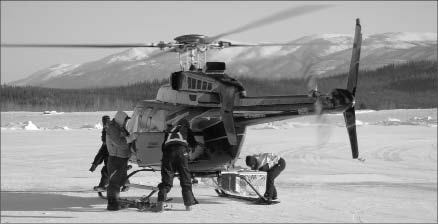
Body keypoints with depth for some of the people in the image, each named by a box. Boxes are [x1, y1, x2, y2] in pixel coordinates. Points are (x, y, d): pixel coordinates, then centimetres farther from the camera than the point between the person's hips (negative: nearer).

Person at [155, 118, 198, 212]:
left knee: (166, 180, -2)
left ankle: (160, 202, -20)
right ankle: (188, 204, 5)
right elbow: (193, 144, 34)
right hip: (181, 151, -2)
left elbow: (163, 147, 26)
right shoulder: (185, 129, 28)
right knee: (185, 180, 6)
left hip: (168, 151, 2)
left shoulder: (169, 132, 35)